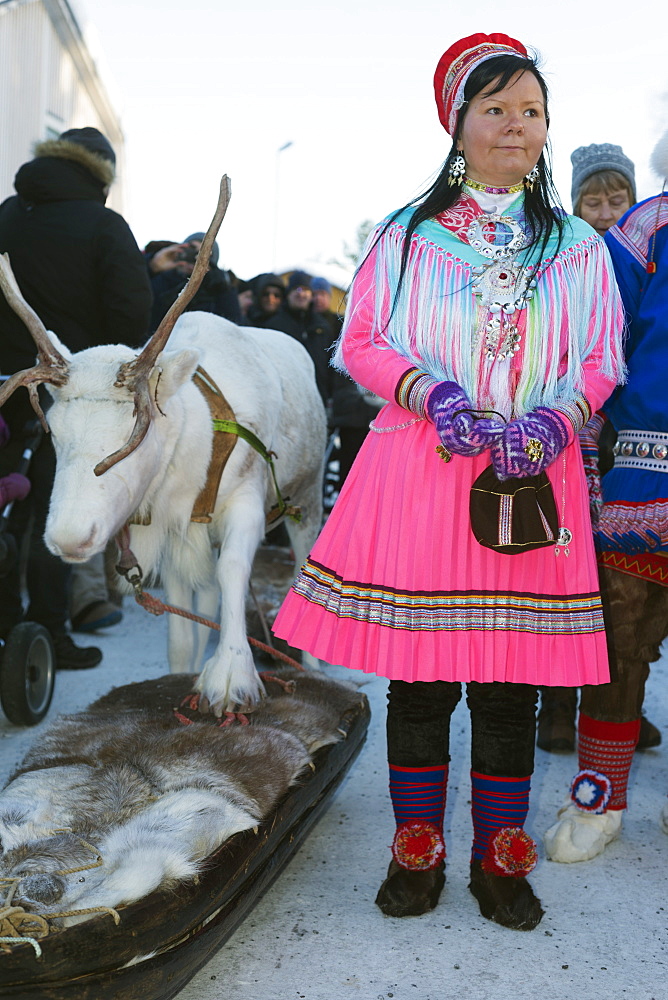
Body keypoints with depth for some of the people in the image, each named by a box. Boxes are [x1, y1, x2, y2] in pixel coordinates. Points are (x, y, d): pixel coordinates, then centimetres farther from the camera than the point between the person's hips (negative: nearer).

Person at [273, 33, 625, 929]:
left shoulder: (579, 248, 12)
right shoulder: (407, 234, 8)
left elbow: (603, 361, 11)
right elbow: (362, 344, 6)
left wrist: (555, 420, -10)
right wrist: (435, 396, -12)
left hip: (534, 481, 1)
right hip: (418, 476, -1)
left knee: (511, 679, 5)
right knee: (418, 674, 4)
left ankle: (500, 861, 21)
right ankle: (418, 851, 21)